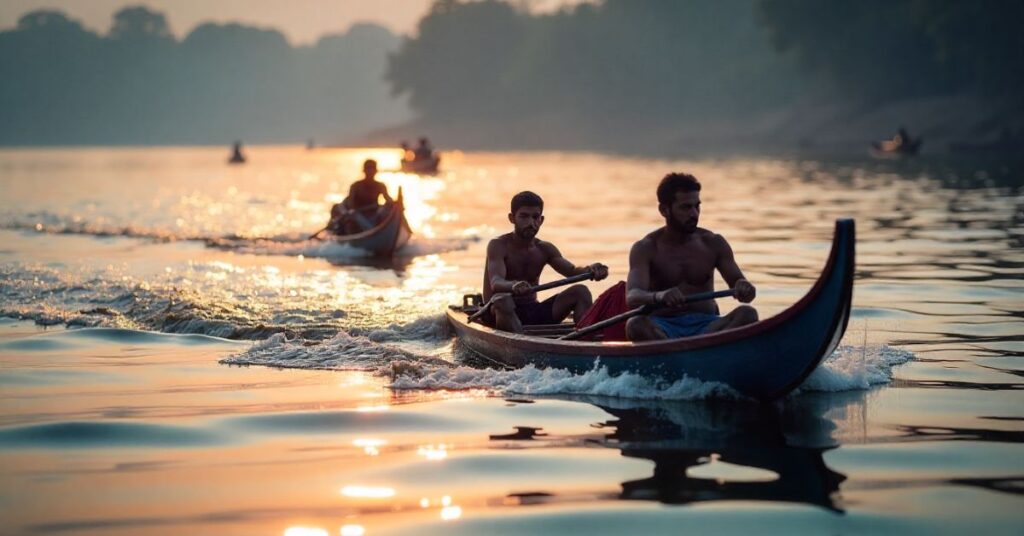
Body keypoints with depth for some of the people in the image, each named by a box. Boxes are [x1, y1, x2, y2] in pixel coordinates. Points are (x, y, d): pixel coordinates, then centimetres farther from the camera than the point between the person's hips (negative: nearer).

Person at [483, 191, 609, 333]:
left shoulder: (545, 249, 8)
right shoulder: (498, 246, -8)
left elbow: (571, 271, -7)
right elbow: (495, 282, -26)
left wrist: (590, 270, -32)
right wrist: (514, 286, -51)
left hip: (533, 313, 5)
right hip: (499, 314, -5)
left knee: (580, 292, -10)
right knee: (503, 300, -39)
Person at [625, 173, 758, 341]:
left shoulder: (714, 244, 10)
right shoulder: (645, 249, -1)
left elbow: (738, 281, 5)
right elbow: (632, 297, -16)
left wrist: (743, 288, -23)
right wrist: (658, 296, -41)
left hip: (706, 326, 3)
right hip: (662, 329, -2)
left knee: (747, 314, -26)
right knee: (636, 325, -35)